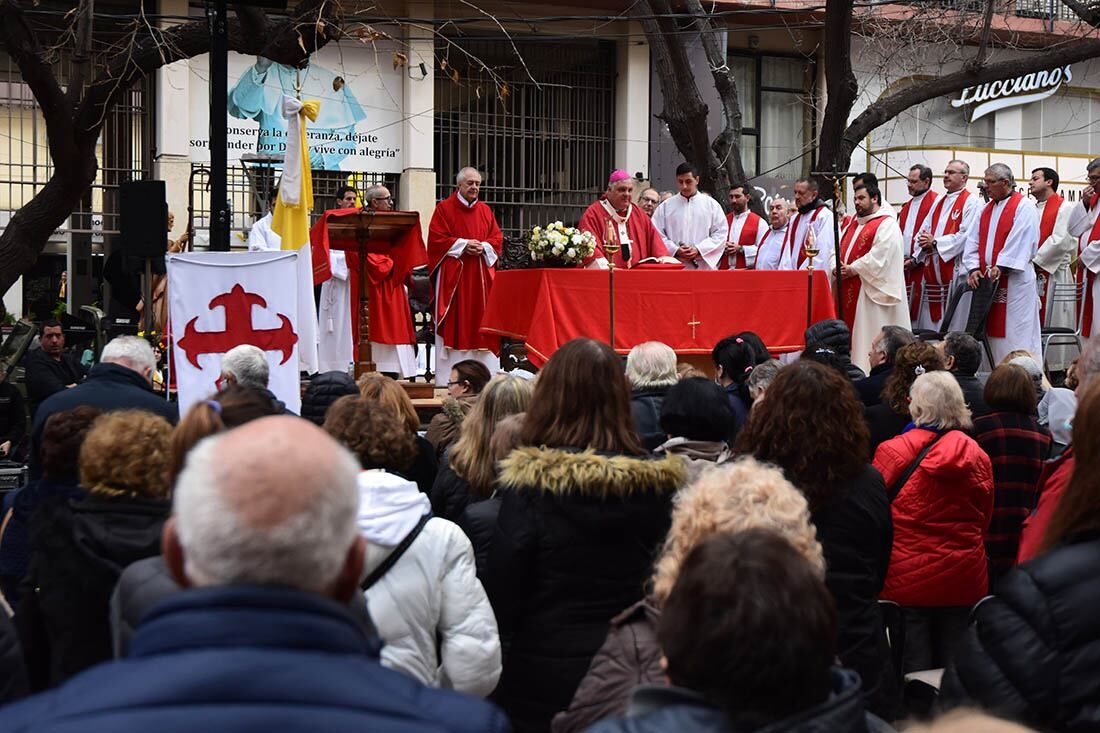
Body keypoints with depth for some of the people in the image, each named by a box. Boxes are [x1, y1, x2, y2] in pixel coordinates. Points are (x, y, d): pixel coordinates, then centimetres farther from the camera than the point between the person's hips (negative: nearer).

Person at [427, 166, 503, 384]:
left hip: (481, 274, 4)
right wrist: (463, 244, -14)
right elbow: (436, 238, -6)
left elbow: (497, 237, 12)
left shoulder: (485, 210, 15)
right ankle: (450, 374, -5)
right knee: (455, 322, -6)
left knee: (481, 318, 2)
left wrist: (483, 246, -8)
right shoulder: (444, 208, 1)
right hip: (453, 274, -4)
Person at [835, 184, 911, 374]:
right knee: (850, 334, 8)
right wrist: (837, 268, -1)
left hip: (872, 292, -9)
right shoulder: (853, 225, 22)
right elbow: (837, 250, 20)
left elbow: (880, 256, -18)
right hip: (849, 293, 9)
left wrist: (853, 269, -15)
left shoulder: (886, 225, -6)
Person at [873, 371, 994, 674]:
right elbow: (984, 522, 11)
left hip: (906, 581, -3)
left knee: (914, 677, 3)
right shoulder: (978, 456, 0)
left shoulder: (891, 452, -10)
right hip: (964, 582, 3)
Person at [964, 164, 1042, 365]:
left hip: (1014, 281, -7)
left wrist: (1001, 267, -21)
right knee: (995, 332, 9)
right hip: (989, 281, 7)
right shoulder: (986, 209, 16)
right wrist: (974, 268, -4)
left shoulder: (1023, 208, -7)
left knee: (1016, 335, -7)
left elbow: (1019, 243, -16)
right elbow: (974, 241, 9)